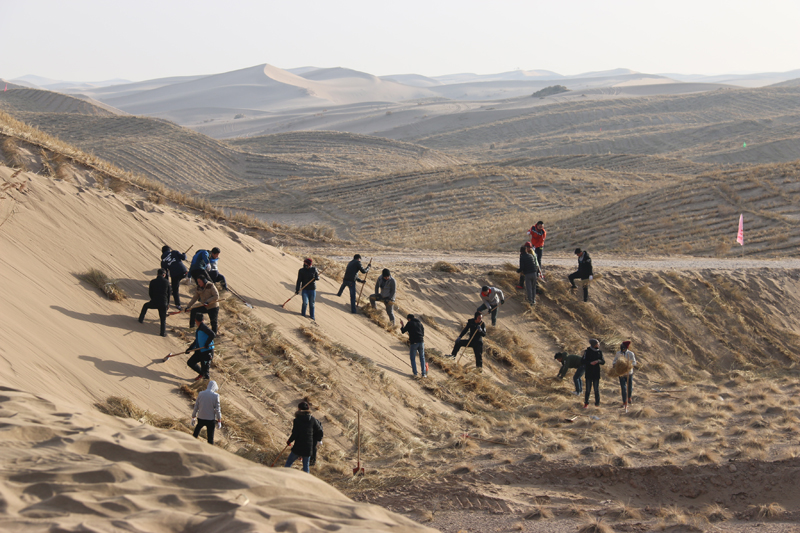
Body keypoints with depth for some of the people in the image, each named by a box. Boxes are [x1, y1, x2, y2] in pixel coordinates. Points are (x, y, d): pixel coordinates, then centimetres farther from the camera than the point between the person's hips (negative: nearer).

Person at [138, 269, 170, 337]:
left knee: (145, 306, 32)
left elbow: (150, 293, 5)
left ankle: (141, 319, 40)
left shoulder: (152, 282, -2)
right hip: (163, 304, 0)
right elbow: (168, 293, 7)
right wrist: (168, 303, 21)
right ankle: (163, 332, -1)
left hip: (154, 303, 0)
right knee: (163, 319, 10)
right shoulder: (166, 282, -1)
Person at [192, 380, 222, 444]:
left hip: (200, 419, 3)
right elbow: (217, 409, -9)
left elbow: (196, 407, 4)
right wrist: (219, 421, -2)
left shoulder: (201, 394, 0)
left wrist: (193, 418, 14)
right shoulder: (215, 396, -10)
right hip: (210, 420, -3)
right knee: (210, 438, 5)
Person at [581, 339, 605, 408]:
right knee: (588, 389, 1)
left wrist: (598, 361, -17)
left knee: (596, 389, 4)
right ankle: (586, 403, 10)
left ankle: (597, 402, 11)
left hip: (596, 373, 2)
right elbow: (582, 360, -9)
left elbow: (603, 362, 5)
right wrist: (590, 363, -22)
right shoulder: (587, 351, -4)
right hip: (589, 373, -2)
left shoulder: (599, 352, 6)